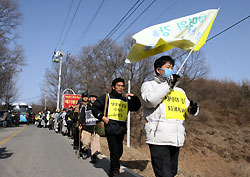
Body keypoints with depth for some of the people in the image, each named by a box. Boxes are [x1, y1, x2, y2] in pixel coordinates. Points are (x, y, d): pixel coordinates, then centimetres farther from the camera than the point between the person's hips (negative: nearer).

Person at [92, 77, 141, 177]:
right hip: (111, 129, -5)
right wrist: (102, 117, -7)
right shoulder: (106, 97, 5)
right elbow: (95, 108, 6)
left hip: (122, 129, 5)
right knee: (115, 151, -9)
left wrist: (133, 97, 4)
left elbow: (137, 107, 19)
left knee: (119, 152, 12)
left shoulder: (126, 100, 18)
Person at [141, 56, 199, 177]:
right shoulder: (149, 85, 6)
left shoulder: (180, 91, 23)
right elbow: (150, 100, -15)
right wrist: (168, 85, -11)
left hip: (176, 140, 7)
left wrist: (193, 109, -1)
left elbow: (186, 111, 23)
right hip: (159, 139, -6)